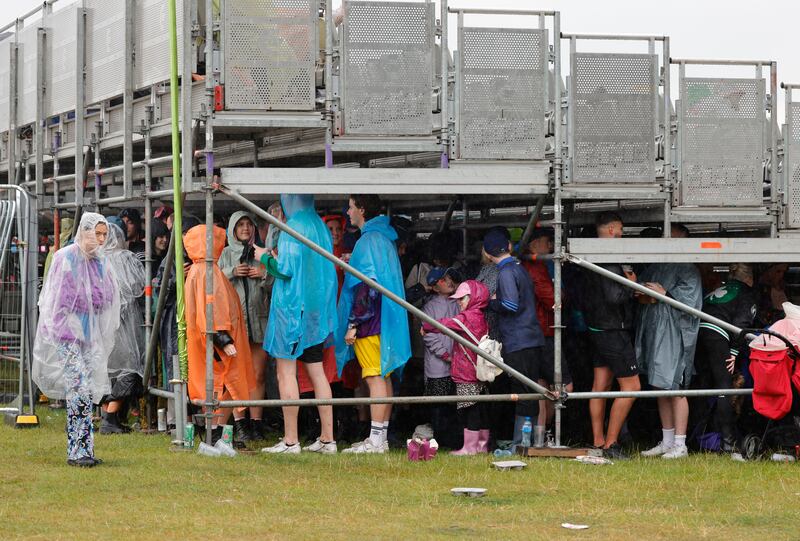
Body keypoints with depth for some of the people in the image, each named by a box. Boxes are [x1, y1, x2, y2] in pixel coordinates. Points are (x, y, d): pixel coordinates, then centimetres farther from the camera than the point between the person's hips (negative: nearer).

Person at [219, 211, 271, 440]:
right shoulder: (226, 254, 12)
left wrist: (265, 274, -6)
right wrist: (231, 273, -10)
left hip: (259, 318, 1)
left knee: (258, 375, 0)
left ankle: (256, 422, 3)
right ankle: (237, 422, -4)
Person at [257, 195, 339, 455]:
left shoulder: (294, 227, -13)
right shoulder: (319, 226, 13)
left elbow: (285, 269, -17)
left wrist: (265, 258, 2)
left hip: (292, 306, -8)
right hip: (316, 307, 8)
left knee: (286, 373, -5)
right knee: (316, 372, 9)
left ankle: (290, 440, -7)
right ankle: (327, 438, 8)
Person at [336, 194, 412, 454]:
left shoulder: (368, 240, -13)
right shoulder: (385, 238, 17)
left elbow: (366, 286, -19)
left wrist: (353, 323, -18)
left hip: (371, 322, -10)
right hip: (385, 321, 10)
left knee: (375, 377, -10)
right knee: (383, 377, 9)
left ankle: (376, 440, -12)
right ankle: (380, 438, 12)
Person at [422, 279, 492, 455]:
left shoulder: (467, 317, -13)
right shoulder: (481, 318, 14)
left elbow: (445, 324, -12)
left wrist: (425, 327, 2)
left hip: (466, 375, -9)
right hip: (478, 373, 9)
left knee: (469, 408, -6)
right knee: (480, 409, 12)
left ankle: (470, 447, -5)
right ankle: (482, 445, 17)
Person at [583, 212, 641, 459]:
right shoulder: (610, 260, -19)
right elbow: (615, 296, -27)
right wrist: (631, 284, -9)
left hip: (597, 328, 10)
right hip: (613, 331, -10)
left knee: (601, 385, 11)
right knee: (631, 385, -6)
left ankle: (598, 442, 14)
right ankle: (610, 444, -7)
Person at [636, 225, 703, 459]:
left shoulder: (688, 270, -3)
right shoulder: (653, 267, 17)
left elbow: (689, 301, -11)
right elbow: (638, 292, 21)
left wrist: (664, 294, -13)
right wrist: (643, 297, -1)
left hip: (675, 335, -7)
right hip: (653, 332, 7)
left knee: (675, 389, -8)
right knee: (661, 389, 11)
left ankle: (679, 445, -5)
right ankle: (667, 442, 18)